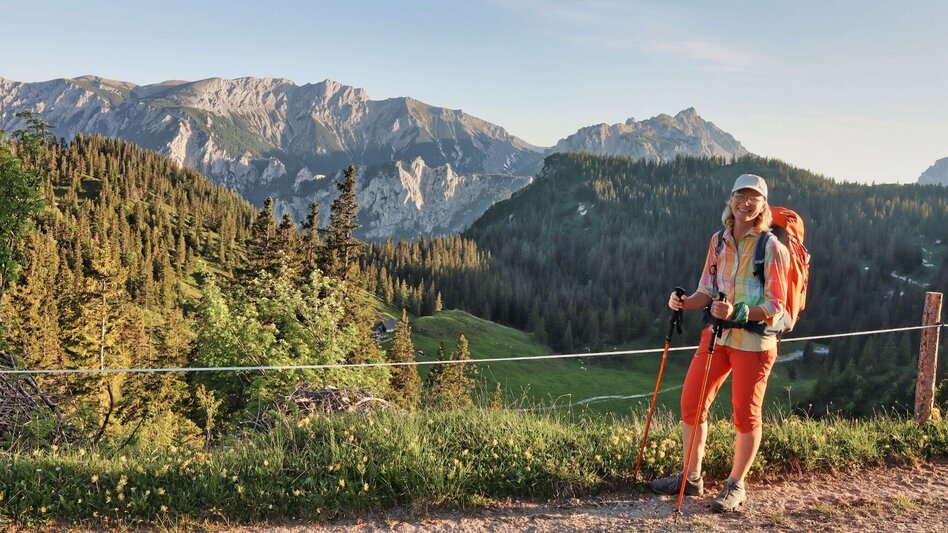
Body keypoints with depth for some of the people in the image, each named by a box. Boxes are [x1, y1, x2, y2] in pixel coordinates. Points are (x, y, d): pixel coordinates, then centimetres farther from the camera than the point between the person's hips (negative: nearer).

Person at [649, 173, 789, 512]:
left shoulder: (772, 248, -8)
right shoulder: (718, 240, 8)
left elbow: (775, 307, -12)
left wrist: (737, 312, -28)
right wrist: (685, 303, -8)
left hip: (753, 341, -5)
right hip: (716, 334, 5)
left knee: (745, 414, 5)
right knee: (691, 402, 5)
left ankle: (736, 486, 24)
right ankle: (691, 478, 23)